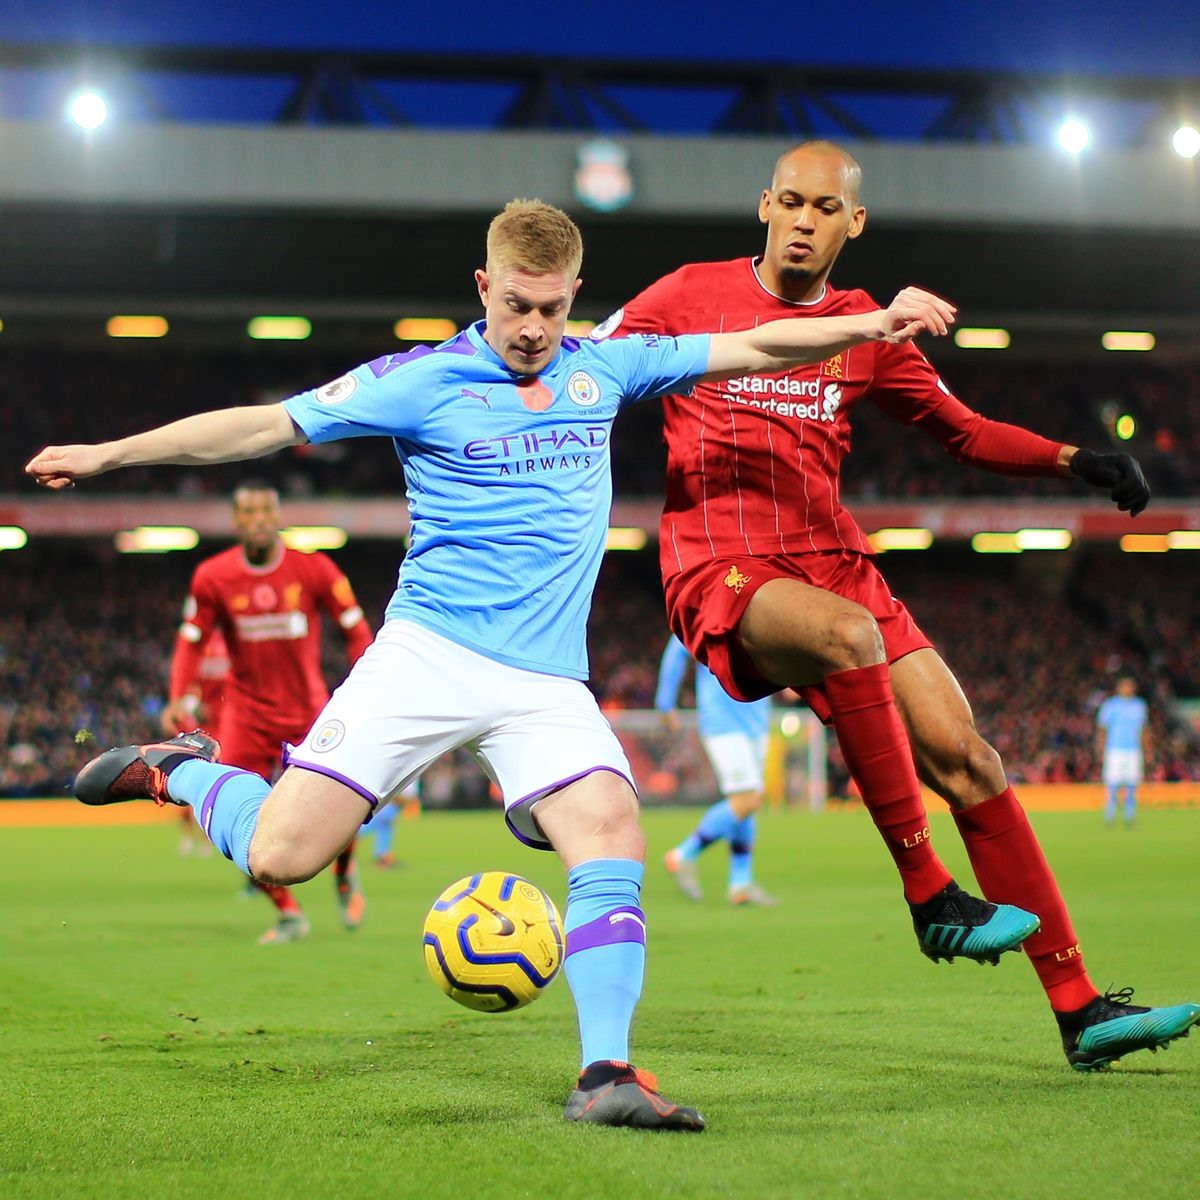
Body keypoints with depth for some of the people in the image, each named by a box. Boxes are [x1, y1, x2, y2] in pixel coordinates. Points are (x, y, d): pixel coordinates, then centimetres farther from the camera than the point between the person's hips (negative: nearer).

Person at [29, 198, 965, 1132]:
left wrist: (873, 324, 2)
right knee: (282, 853, -11)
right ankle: (181, 772, 20)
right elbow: (270, 424, 0)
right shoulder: (424, 381, 0)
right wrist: (108, 454, -3)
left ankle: (605, 1075, -17)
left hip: (547, 682, 3)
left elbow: (754, 348, 13)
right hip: (426, 654, -3)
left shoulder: (604, 370, 11)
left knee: (614, 841, -21)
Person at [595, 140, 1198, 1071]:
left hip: (836, 565, 5)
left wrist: (1072, 460, 6)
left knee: (970, 765, -5)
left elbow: (964, 431, 21)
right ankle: (926, 891, -30)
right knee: (850, 633, -38)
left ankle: (1080, 1010, 0)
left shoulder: (864, 326, 13)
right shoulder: (692, 295, 3)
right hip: (723, 574, -5)